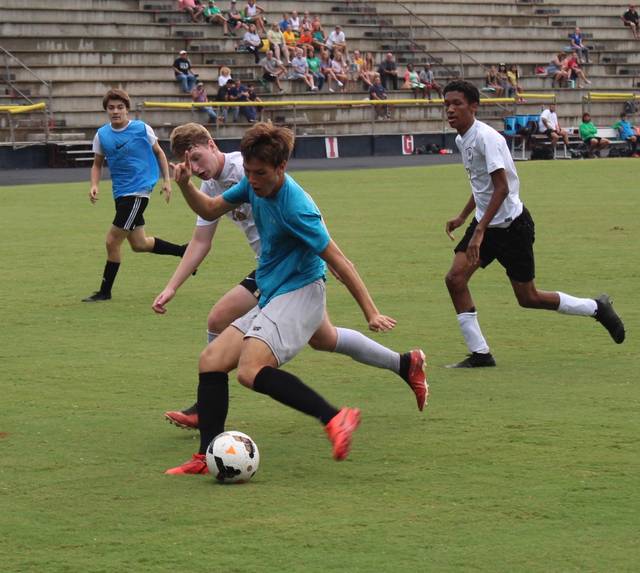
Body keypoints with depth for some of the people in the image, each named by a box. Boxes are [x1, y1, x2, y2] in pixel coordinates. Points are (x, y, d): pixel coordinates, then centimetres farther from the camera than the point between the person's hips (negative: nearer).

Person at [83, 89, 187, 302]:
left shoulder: (141, 129, -8)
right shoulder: (102, 135, 3)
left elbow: (158, 153, 6)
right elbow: (97, 164, 12)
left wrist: (166, 180, 3)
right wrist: (95, 185, -5)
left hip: (138, 190, -6)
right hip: (120, 194, 6)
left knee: (112, 241, -10)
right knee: (139, 244, 15)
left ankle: (105, 291, 1)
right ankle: (184, 251, 35)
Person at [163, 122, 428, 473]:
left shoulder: (295, 206, -20)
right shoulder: (254, 185, 5)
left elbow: (337, 260, -17)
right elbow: (209, 210, 20)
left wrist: (371, 313, -14)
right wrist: (185, 185, -1)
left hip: (298, 296, -9)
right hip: (271, 300, 9)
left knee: (251, 370, -28)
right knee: (211, 361, 0)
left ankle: (334, 419, -29)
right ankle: (206, 457, 1)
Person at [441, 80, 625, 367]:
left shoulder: (486, 137, -21)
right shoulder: (462, 139, 7)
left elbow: (501, 188, -27)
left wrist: (480, 231, -31)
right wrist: (462, 217, 20)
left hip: (511, 224, -8)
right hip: (485, 223, 8)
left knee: (528, 298, 1)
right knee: (455, 279, -9)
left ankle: (596, 308, 22)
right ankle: (479, 353, -2)